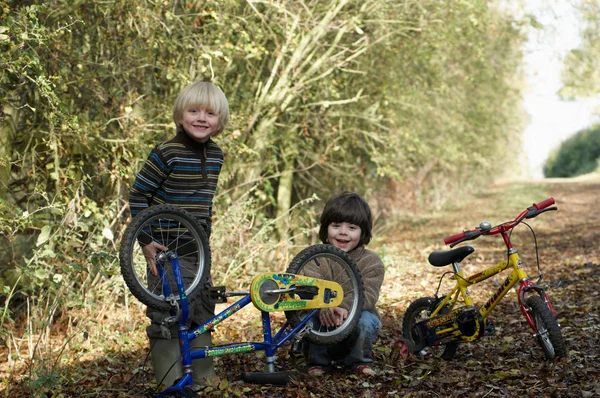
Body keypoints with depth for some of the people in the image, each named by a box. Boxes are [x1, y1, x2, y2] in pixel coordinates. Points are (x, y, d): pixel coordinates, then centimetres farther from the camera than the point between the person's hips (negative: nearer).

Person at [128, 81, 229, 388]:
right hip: (166, 248, -7)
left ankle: (203, 378, 27)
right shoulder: (166, 154, -15)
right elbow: (138, 195, -11)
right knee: (168, 317, -4)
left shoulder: (215, 155, 6)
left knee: (202, 313, 14)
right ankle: (171, 383, 5)